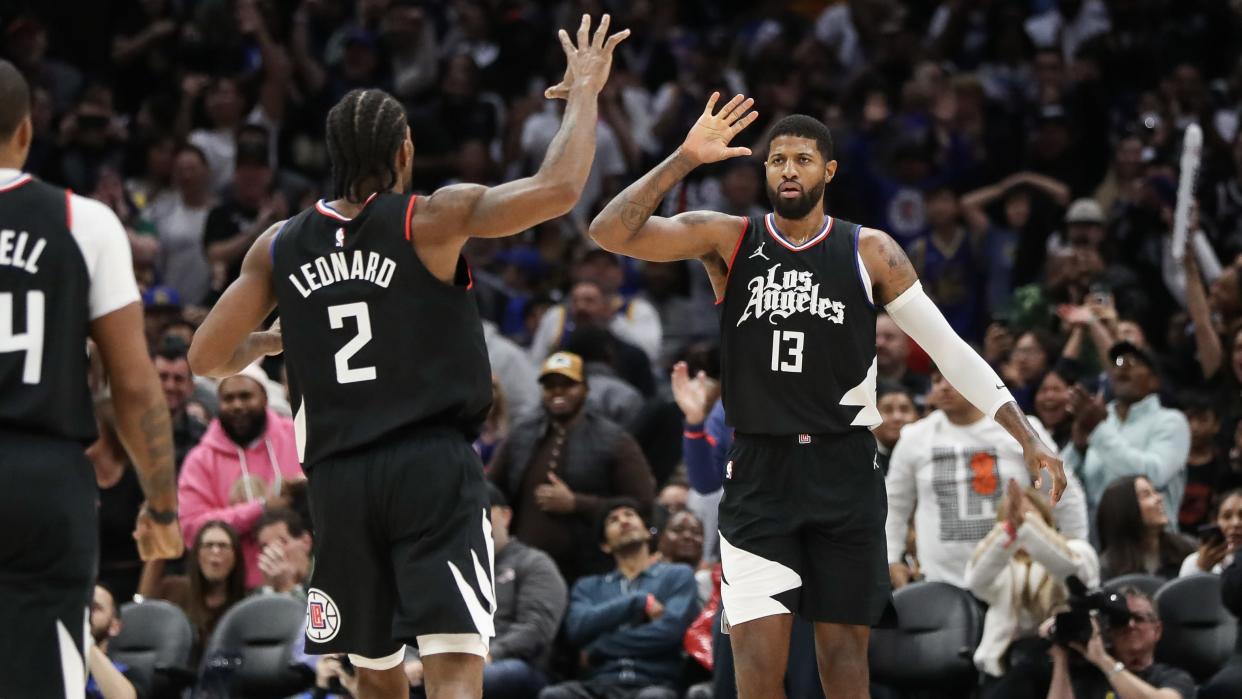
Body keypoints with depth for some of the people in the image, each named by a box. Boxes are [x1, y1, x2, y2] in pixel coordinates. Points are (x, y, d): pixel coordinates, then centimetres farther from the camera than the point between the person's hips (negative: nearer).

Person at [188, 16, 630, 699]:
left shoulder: (279, 245, 8)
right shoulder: (433, 220, -4)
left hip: (339, 480, 4)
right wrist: (584, 93, 0)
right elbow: (557, 188, -15)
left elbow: (206, 357, 12)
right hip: (434, 468, -4)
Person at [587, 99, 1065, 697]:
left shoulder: (869, 252, 3)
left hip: (844, 473, 0)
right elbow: (610, 232, -7)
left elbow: (949, 349, 3)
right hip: (759, 473, 0)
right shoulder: (727, 240, 3)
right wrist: (686, 158, -16)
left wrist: (1026, 436, -4)